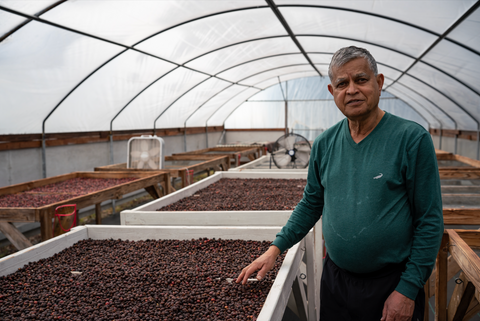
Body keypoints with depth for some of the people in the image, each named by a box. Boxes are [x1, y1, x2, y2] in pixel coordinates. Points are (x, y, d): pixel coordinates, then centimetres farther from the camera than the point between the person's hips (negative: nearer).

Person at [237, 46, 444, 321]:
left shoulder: (412, 138, -13)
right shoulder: (325, 144, 1)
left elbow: (430, 221, -11)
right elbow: (311, 204, 12)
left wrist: (408, 289, -12)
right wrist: (276, 248, 5)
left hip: (391, 285, -4)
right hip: (335, 278, 4)